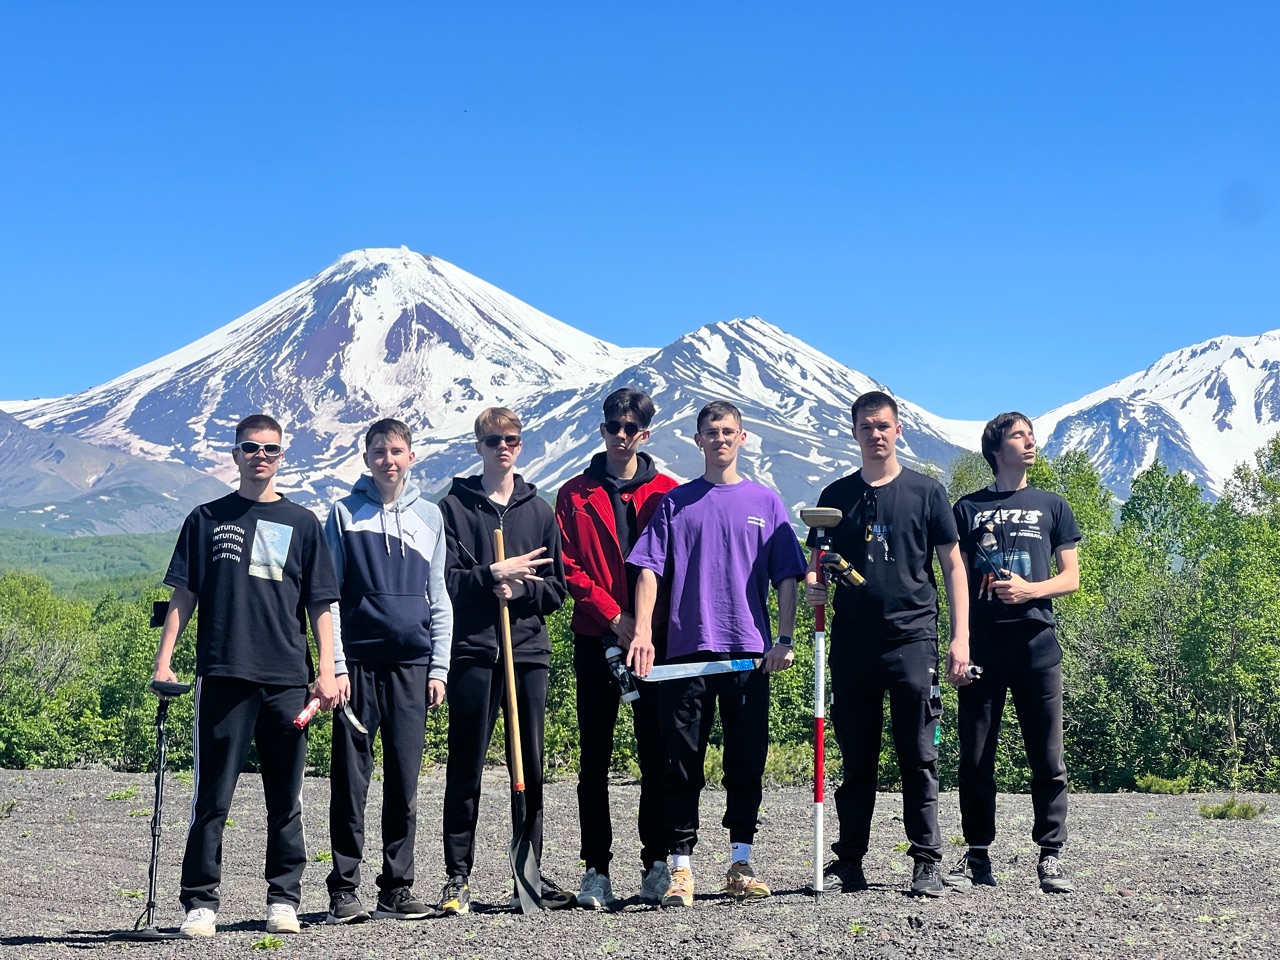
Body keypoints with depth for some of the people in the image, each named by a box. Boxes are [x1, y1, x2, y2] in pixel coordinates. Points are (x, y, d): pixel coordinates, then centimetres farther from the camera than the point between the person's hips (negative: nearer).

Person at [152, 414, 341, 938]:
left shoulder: (302, 523, 12)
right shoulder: (207, 519, 11)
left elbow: (320, 604, 11)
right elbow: (183, 595, 10)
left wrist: (327, 670, 2)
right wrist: (164, 659, -1)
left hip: (287, 678, 1)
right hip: (223, 675, -1)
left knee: (285, 797, 5)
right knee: (213, 797, -3)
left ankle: (284, 899, 13)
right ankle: (201, 903, 2)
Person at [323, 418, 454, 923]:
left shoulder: (429, 515, 12)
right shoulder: (345, 513, 5)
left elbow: (438, 598, 13)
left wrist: (439, 667, 5)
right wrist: (335, 664, -6)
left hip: (412, 663, 2)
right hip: (358, 661, -2)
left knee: (405, 782, 3)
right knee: (351, 781, -1)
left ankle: (397, 889, 10)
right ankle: (344, 890, 4)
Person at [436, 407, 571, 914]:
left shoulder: (539, 510, 14)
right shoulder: (454, 506, 5)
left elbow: (555, 588, 10)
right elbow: (443, 581, -3)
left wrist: (520, 589, -7)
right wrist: (494, 574, -15)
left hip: (528, 650, 3)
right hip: (472, 651, -3)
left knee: (530, 767, 6)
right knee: (465, 768, 0)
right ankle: (458, 875, 6)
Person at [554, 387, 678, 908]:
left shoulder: (667, 493, 7)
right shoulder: (575, 495, 8)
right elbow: (569, 568, 1)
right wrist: (614, 615, -10)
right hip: (596, 640, 0)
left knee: (656, 754, 2)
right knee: (594, 758, 2)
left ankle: (657, 864, 10)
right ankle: (596, 870, 6)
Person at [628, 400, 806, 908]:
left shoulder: (765, 501, 10)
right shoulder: (675, 503, 9)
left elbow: (786, 576, 8)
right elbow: (650, 570, 3)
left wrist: (784, 639, -2)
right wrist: (642, 631, -10)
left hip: (749, 651, 1)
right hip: (687, 649, -1)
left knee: (747, 759, 4)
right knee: (682, 761, -1)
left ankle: (740, 866, 11)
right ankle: (681, 869, 2)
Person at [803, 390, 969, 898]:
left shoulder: (926, 491, 5)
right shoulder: (837, 495, 11)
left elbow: (953, 566, 6)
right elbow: (816, 566, 15)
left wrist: (960, 637, -2)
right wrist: (813, 585, -9)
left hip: (913, 637, -2)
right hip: (852, 642, 2)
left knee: (918, 758, -1)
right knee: (856, 758, 8)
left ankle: (926, 862, 5)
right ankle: (849, 862, 14)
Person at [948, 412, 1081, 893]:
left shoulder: (1051, 506, 14)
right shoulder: (968, 508, 12)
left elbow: (1071, 577, 10)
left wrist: (1028, 591, -9)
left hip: (1036, 642, 0)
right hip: (982, 645, 0)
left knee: (1048, 758, -2)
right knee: (975, 758, 1)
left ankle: (1051, 857, 4)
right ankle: (977, 857, 9)